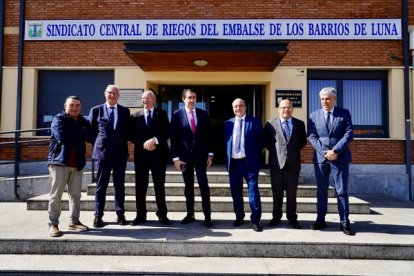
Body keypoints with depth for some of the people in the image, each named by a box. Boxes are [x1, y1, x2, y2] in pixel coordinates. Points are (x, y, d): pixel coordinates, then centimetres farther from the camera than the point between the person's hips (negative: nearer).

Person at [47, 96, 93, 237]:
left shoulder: (83, 122, 13)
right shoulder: (58, 119, -1)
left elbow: (90, 136, -1)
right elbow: (62, 137, -18)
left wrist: (76, 131, -10)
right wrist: (79, 135, -6)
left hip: (77, 163, 5)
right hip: (59, 161, -5)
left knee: (76, 194, 8)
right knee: (56, 194, -2)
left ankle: (74, 222, 18)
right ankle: (53, 224, 6)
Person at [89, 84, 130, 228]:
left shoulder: (125, 111, 9)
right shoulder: (96, 110, 5)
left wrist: (122, 143, 3)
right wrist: (98, 143, 3)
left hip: (120, 152, 1)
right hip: (102, 151, -1)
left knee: (119, 184, 7)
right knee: (101, 185, 4)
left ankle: (120, 214, 16)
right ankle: (98, 216, 12)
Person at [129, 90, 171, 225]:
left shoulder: (162, 114, 7)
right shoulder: (135, 116, 10)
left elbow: (167, 132, -3)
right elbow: (132, 136, 3)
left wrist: (155, 140, -18)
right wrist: (143, 144, -13)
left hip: (159, 154, -1)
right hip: (141, 154, 1)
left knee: (159, 185, 5)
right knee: (140, 185, 3)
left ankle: (162, 214, 14)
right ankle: (141, 215, 14)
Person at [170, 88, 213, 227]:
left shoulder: (203, 114, 6)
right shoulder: (177, 115, 0)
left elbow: (208, 135, 7)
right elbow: (174, 137, -2)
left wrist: (210, 154, 3)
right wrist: (176, 157, -7)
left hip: (201, 154, 1)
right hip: (185, 155, 0)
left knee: (204, 186, -1)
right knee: (188, 186, 9)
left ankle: (207, 216, 6)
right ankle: (190, 214, 20)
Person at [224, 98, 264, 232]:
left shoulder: (254, 122, 0)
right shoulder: (228, 123, 10)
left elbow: (261, 141, 3)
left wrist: (255, 156, 0)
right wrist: (228, 156, 6)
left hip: (249, 162, -3)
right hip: (233, 162, 4)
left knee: (253, 191, -2)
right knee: (235, 191, 11)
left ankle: (255, 220, 7)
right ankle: (239, 217, 28)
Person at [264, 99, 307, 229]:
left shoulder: (300, 124, 7)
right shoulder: (270, 124, 3)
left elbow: (303, 141, 14)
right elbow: (265, 141, 8)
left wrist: (294, 150, 5)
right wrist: (274, 151, 2)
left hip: (293, 163, 1)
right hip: (276, 163, -1)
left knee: (292, 193, 8)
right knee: (277, 193, 8)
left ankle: (292, 218, 20)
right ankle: (276, 217, 20)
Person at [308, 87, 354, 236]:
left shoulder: (344, 113, 3)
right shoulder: (314, 115, 7)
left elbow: (349, 134, -5)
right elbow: (312, 137, 1)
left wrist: (335, 151, -15)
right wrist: (325, 152, -11)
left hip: (340, 157, -2)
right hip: (320, 157, 2)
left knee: (342, 191, 1)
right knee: (321, 191, 8)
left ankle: (344, 223, 9)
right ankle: (320, 220, 16)